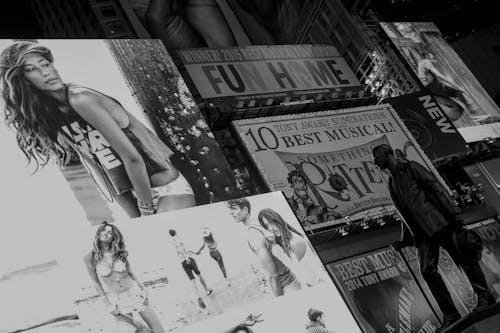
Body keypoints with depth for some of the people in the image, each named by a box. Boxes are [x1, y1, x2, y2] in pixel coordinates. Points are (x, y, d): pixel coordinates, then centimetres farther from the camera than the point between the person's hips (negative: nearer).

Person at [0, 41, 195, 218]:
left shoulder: (81, 101, -17)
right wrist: (138, 220, 4)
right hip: (141, 194, 7)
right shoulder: (49, 120, 6)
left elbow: (132, 158, -18)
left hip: (168, 189, -6)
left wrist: (146, 210, -10)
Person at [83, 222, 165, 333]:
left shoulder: (120, 253, -2)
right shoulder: (90, 258, -7)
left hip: (135, 293, 1)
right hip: (117, 301, -1)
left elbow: (131, 273, 8)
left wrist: (143, 289, 1)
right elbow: (96, 283, -1)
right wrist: (108, 305, -4)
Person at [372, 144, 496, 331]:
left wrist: (452, 212, -16)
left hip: (436, 221, -6)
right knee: (428, 271, -7)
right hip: (422, 231, 6)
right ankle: (450, 314, -3)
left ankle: (484, 297, 10)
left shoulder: (410, 167, 3)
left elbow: (436, 187, -6)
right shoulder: (391, 183, 22)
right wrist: (405, 240, 18)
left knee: (463, 258, -4)